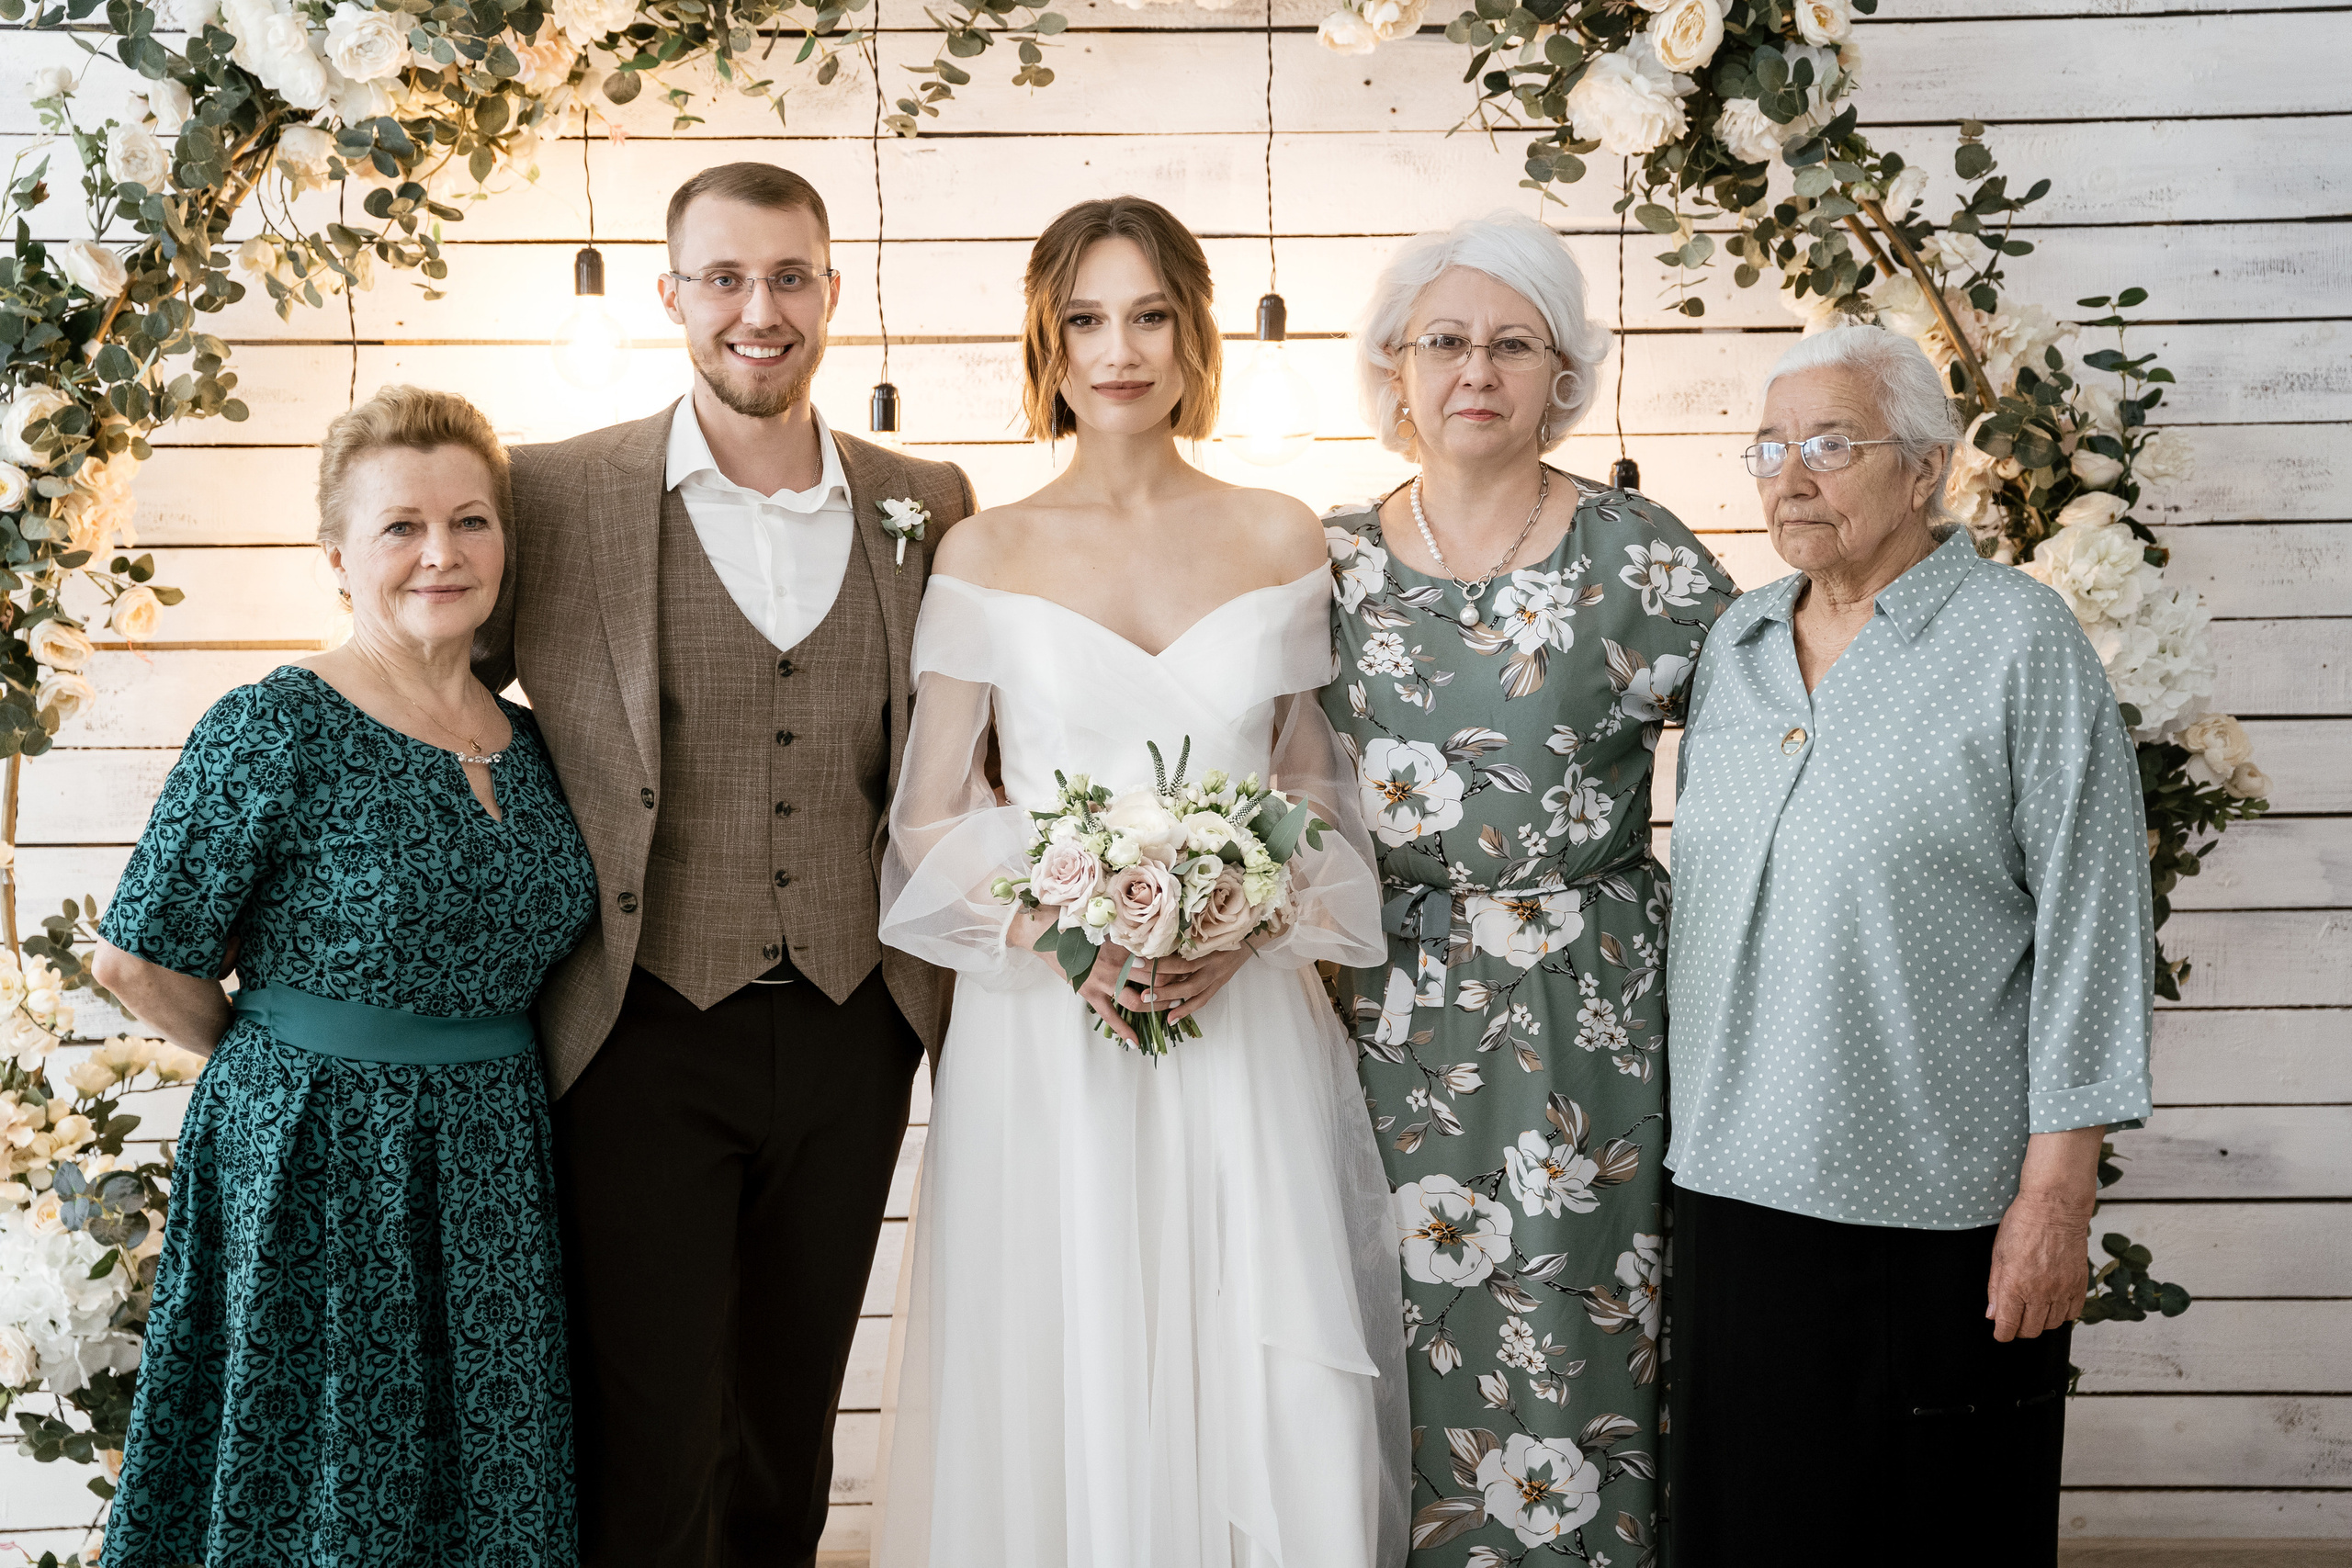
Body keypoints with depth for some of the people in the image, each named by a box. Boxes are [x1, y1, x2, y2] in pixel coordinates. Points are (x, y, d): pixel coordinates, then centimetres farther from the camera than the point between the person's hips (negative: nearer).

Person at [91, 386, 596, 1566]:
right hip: (315, 1183, -6)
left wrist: (469, 1077, 7)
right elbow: (138, 959, -10)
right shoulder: (273, 732, -13)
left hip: (493, 1176, 6)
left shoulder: (524, 741, 7)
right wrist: (286, 1064, 1)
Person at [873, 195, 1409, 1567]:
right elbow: (930, 822, 4)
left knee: (1274, 1403, -1)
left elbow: (1316, 789, 10)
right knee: (1065, 1392, 3)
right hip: (1043, 1029, -1)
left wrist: (1250, 929, -9)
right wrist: (1059, 936, -13)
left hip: (1246, 1023, 1)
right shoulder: (988, 553, 4)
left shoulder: (1280, 540, 7)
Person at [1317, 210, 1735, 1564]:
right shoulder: (1337, 561, 7)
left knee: (1564, 1348, 1)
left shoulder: (1636, 556, -2)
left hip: (1583, 1020, -2)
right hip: (1383, 1015, 3)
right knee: (1397, 1359, 8)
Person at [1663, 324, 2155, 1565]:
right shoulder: (1737, 644, 11)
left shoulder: (2020, 644, -6)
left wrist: (2057, 1190, -13)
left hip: (1939, 1209, -5)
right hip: (1738, 1181, 5)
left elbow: (2089, 924, -9)